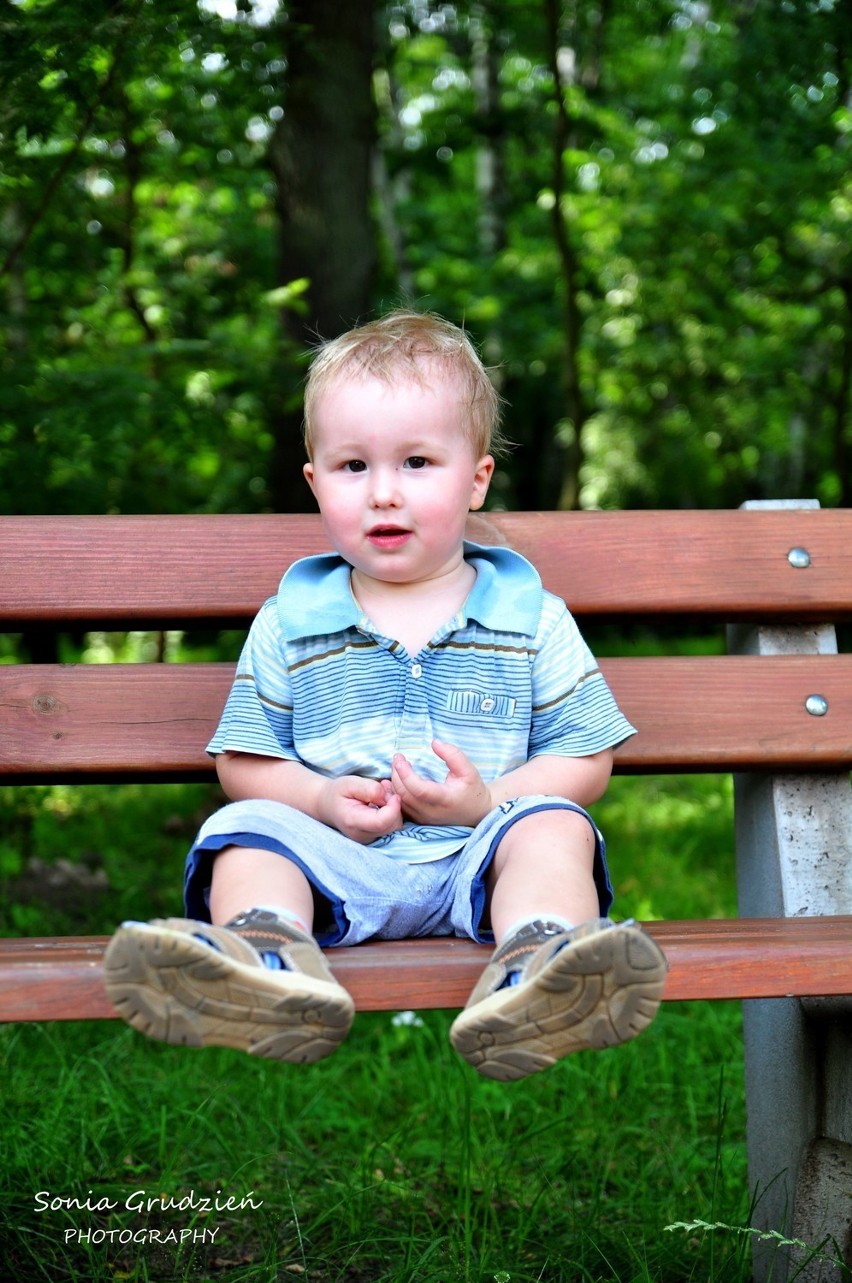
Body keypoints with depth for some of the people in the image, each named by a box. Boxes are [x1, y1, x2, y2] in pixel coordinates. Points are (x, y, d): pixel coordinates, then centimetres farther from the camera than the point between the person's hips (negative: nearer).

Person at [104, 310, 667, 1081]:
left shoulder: (531, 617, 10)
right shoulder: (289, 623, 13)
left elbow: (585, 757, 6)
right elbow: (243, 762, 11)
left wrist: (491, 802, -11)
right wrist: (322, 800, -9)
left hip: (477, 854, -1)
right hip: (336, 862, 1)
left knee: (552, 824, -28)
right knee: (249, 828, -23)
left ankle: (536, 970, -56)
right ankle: (272, 960, -52)